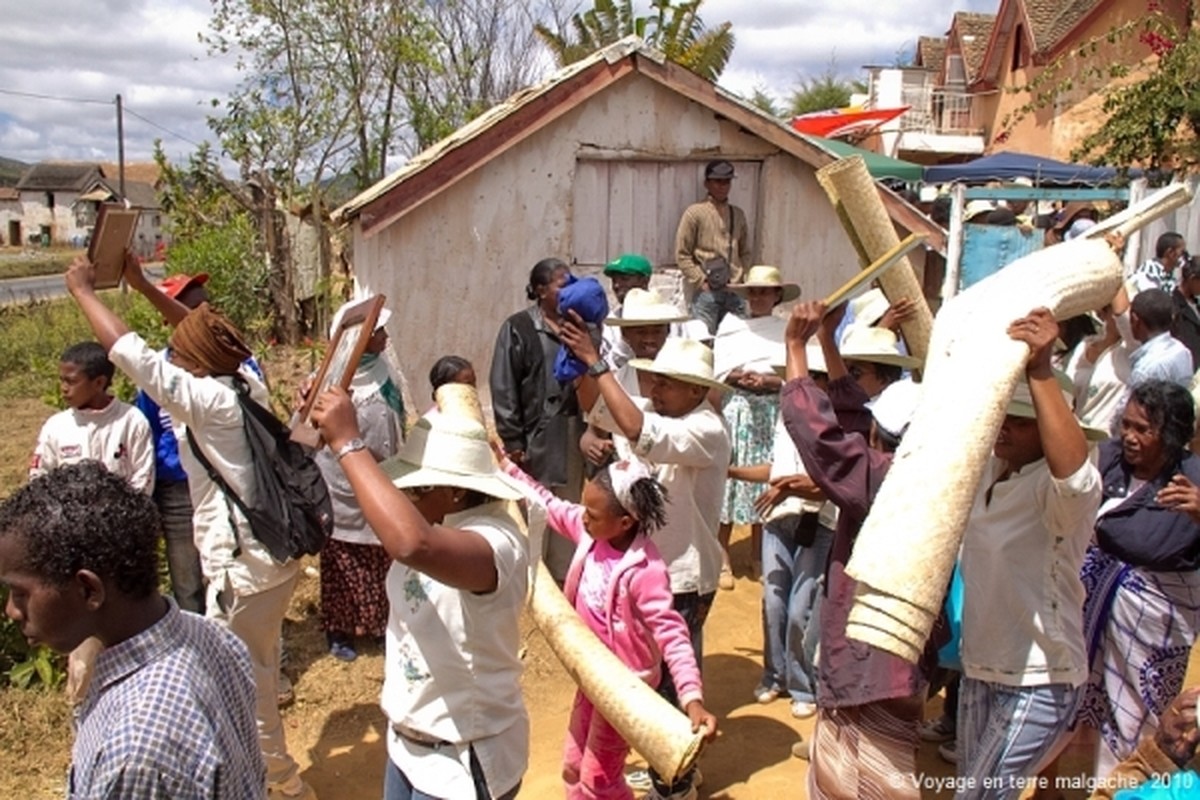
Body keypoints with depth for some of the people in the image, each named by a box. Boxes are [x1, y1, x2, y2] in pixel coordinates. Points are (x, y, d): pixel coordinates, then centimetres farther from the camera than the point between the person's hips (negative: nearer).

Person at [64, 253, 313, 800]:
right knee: (259, 671, 23)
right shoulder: (247, 384, 2)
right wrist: (143, 285, 16)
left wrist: (83, 290, -3)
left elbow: (130, 353, -17)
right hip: (272, 554, 9)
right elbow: (203, 337, 16)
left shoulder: (209, 399, -20)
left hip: (242, 566, -9)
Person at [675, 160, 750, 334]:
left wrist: (741, 279, 7)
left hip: (734, 292, 5)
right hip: (705, 292, -5)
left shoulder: (738, 214, 14)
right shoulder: (695, 213, -2)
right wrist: (701, 281, -9)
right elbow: (682, 255, -4)